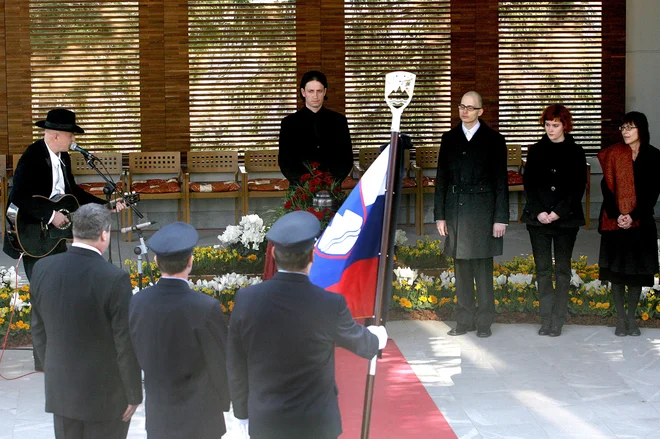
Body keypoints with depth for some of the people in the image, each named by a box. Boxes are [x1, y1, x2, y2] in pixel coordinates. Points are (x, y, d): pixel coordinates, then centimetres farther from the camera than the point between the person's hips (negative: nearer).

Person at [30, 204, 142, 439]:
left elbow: (39, 331, 4)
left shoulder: (43, 269, -6)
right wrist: (134, 394, -6)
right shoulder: (115, 279, -21)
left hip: (61, 387, 5)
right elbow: (126, 344, -17)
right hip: (105, 393, -5)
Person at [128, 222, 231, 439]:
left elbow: (138, 355, 3)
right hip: (197, 415, -4)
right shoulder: (207, 308, -23)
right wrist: (223, 400, 6)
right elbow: (219, 362, -12)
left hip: (158, 412, 4)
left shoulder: (138, 303, -10)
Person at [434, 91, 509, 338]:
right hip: (456, 212, 3)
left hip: (482, 212, -3)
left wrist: (501, 218, -5)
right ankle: (465, 321, 13)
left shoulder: (493, 140, 2)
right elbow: (442, 179, 12)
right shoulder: (449, 139, 11)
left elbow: (501, 181, 0)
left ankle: (484, 322, 5)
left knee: (483, 269, -2)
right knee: (461, 269, 6)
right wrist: (439, 215, 6)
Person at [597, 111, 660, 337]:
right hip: (614, 222, 0)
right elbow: (606, 187, -1)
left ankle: (632, 318, 12)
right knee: (616, 269, 0)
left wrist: (634, 216, -12)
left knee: (636, 270, 3)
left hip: (641, 223, 0)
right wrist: (616, 215, -13)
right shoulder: (613, 154, 1)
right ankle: (621, 318, 7)